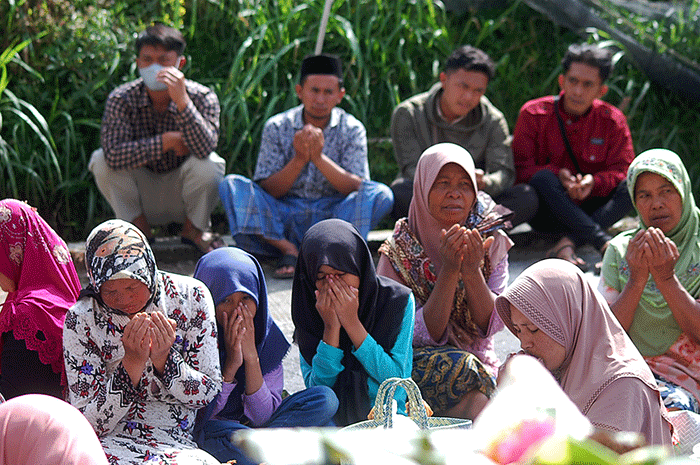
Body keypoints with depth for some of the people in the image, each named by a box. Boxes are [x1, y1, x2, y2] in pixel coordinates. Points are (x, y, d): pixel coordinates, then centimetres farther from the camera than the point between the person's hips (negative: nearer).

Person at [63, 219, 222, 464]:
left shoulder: (191, 296, -3)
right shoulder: (80, 320, -7)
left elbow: (209, 392, 2)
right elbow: (88, 424, -9)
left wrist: (163, 359, -16)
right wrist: (132, 363, -21)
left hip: (176, 442, 1)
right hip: (111, 442, 0)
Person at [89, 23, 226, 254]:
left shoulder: (202, 97, -16)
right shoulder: (121, 99, -15)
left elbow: (204, 148, -35)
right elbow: (113, 154, -29)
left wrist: (182, 100, -44)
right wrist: (167, 141, -29)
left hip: (182, 192, -1)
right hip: (143, 197, 1)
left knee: (210, 164, -30)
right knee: (100, 160, -23)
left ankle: (194, 229, 1)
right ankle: (140, 229, 0)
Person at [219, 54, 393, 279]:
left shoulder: (352, 129, -1)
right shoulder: (277, 127, -1)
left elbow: (356, 188, -11)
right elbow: (269, 191, -5)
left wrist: (319, 158, -24)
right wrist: (299, 160, -21)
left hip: (333, 216, -1)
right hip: (284, 220, 1)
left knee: (381, 194, -25)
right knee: (231, 185, -20)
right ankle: (288, 250, -26)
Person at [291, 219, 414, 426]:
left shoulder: (397, 300, -4)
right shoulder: (309, 309, 0)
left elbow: (396, 378, -10)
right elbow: (317, 390, -5)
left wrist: (352, 323, -15)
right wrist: (331, 328, -16)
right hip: (332, 422, 2)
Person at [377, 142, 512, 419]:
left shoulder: (492, 243, 0)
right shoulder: (398, 251, -8)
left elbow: (491, 326, -7)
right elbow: (424, 336, -14)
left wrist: (472, 271, -22)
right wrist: (448, 272, -25)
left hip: (480, 364, 2)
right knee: (462, 366, -33)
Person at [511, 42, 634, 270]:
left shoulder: (612, 119, 1)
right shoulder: (533, 113, -5)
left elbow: (623, 171, -4)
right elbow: (520, 168, -9)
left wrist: (593, 182, -25)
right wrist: (557, 175, -27)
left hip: (589, 210, 2)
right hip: (546, 213, -2)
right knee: (542, 179, -33)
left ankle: (568, 244, -38)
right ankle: (606, 244, -44)